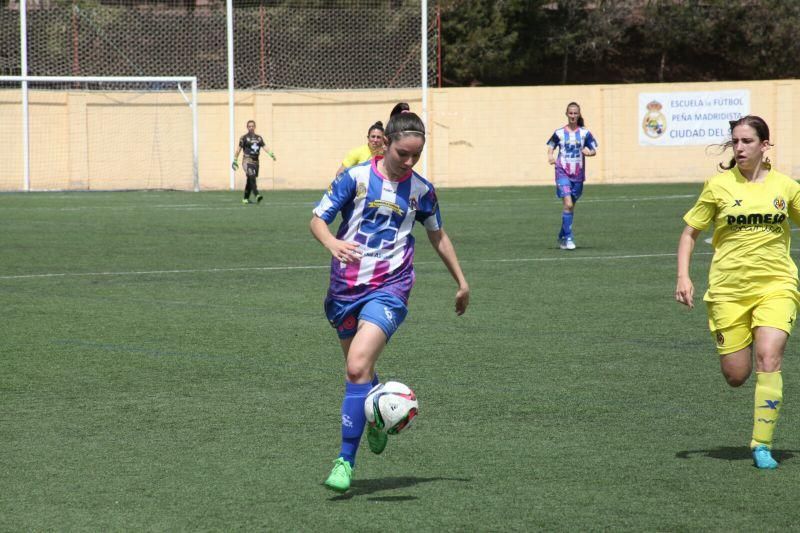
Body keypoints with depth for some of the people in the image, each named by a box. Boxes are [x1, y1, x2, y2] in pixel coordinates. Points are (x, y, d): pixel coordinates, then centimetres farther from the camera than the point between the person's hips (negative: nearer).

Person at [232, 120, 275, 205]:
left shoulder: (259, 138, 13)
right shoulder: (244, 138, 0)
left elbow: (264, 147, 5)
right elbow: (239, 149, 3)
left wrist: (271, 154, -12)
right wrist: (235, 160, 4)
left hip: (255, 161, 5)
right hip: (247, 161, -5)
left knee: (250, 181, 9)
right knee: (252, 177, -21)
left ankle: (246, 199, 19)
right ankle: (257, 195, -34)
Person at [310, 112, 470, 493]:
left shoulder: (421, 190, 4)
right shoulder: (356, 177, -3)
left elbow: (437, 236, 20)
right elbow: (317, 220, -3)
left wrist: (461, 282, 25)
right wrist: (332, 243, -25)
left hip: (388, 289, -2)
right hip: (345, 288, 2)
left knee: (357, 367, -21)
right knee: (359, 370, 14)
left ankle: (346, 461, -18)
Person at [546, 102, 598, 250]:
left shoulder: (585, 133, 1)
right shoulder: (559, 133, -1)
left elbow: (594, 150, 5)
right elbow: (550, 147, 11)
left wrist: (589, 152, -18)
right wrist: (550, 156, -10)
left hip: (578, 175, 3)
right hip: (563, 172, -3)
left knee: (571, 206, 11)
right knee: (568, 204, -17)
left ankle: (562, 237, 26)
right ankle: (568, 238, -13)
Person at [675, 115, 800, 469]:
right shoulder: (719, 186, 0)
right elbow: (690, 232, 8)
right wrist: (683, 276, -4)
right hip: (728, 290, 0)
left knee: (768, 360, -19)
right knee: (735, 376, -1)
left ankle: (762, 444, -12)